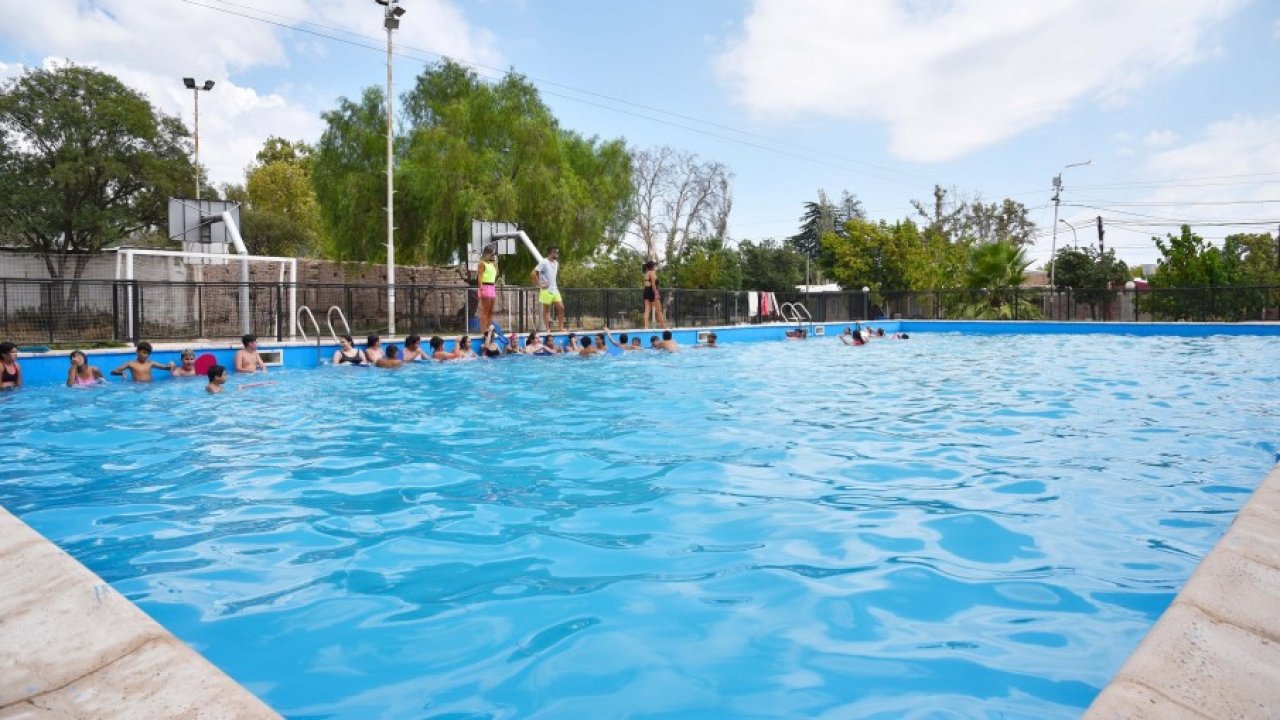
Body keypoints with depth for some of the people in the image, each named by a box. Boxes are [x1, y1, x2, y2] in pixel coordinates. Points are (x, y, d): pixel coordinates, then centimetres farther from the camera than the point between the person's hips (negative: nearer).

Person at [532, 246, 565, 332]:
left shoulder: (556, 263, 11)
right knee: (546, 310, 1)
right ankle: (548, 329, 6)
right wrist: (540, 284, -15)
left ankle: (561, 327, 9)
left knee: (561, 308, 3)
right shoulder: (544, 263, -12)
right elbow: (533, 274, -17)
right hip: (546, 290, -7)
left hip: (555, 290, 7)